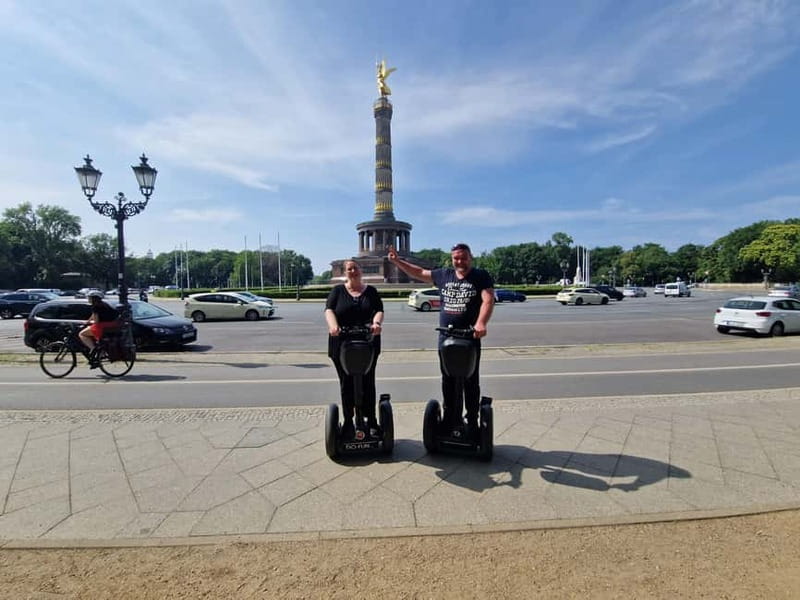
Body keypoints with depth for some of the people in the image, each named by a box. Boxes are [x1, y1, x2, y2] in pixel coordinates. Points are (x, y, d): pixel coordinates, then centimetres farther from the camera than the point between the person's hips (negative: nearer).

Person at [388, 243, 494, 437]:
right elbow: (419, 273, 18)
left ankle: (472, 422, 18)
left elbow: (488, 300, -17)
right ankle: (448, 419, 27)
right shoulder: (444, 275, 8)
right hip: (445, 339, 4)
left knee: (471, 382, 6)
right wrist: (397, 261, 13)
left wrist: (481, 323, -33)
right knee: (448, 381, 14)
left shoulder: (481, 276, -4)